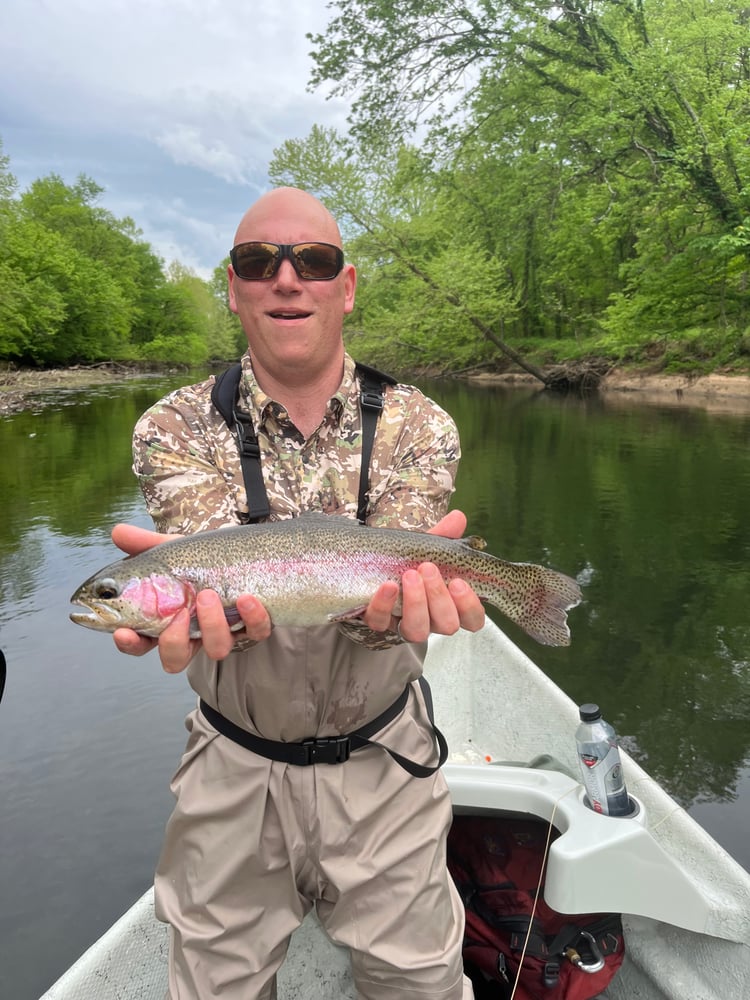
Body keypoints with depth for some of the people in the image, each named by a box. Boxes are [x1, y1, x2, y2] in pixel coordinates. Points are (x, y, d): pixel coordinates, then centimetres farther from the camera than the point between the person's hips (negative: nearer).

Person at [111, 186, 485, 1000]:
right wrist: (217, 590, -48)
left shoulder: (416, 425, -8)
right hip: (233, 773, 1)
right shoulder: (177, 428, -9)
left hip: (382, 762, 0)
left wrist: (390, 588, -45)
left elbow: (385, 568, -20)